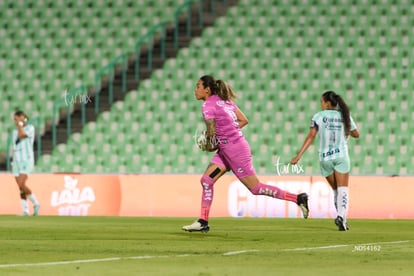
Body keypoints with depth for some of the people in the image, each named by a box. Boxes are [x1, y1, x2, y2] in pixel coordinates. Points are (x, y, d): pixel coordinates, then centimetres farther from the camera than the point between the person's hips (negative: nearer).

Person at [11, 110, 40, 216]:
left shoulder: (30, 128, -7)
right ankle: (25, 211, 4)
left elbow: (21, 135, -25)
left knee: (21, 184, -21)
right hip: (17, 162, 7)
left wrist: (19, 124, -11)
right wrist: (13, 164, 15)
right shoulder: (15, 132, 14)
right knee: (20, 187, 1)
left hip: (27, 161, -7)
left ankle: (35, 203, -6)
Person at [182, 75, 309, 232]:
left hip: (235, 150, -10)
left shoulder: (208, 105, -14)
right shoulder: (225, 100, 12)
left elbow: (211, 131, -18)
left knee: (255, 188, -3)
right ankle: (203, 222, 5)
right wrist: (228, 132, 12)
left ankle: (298, 198, 2)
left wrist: (208, 146, 1)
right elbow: (244, 120, 11)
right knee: (206, 180, 5)